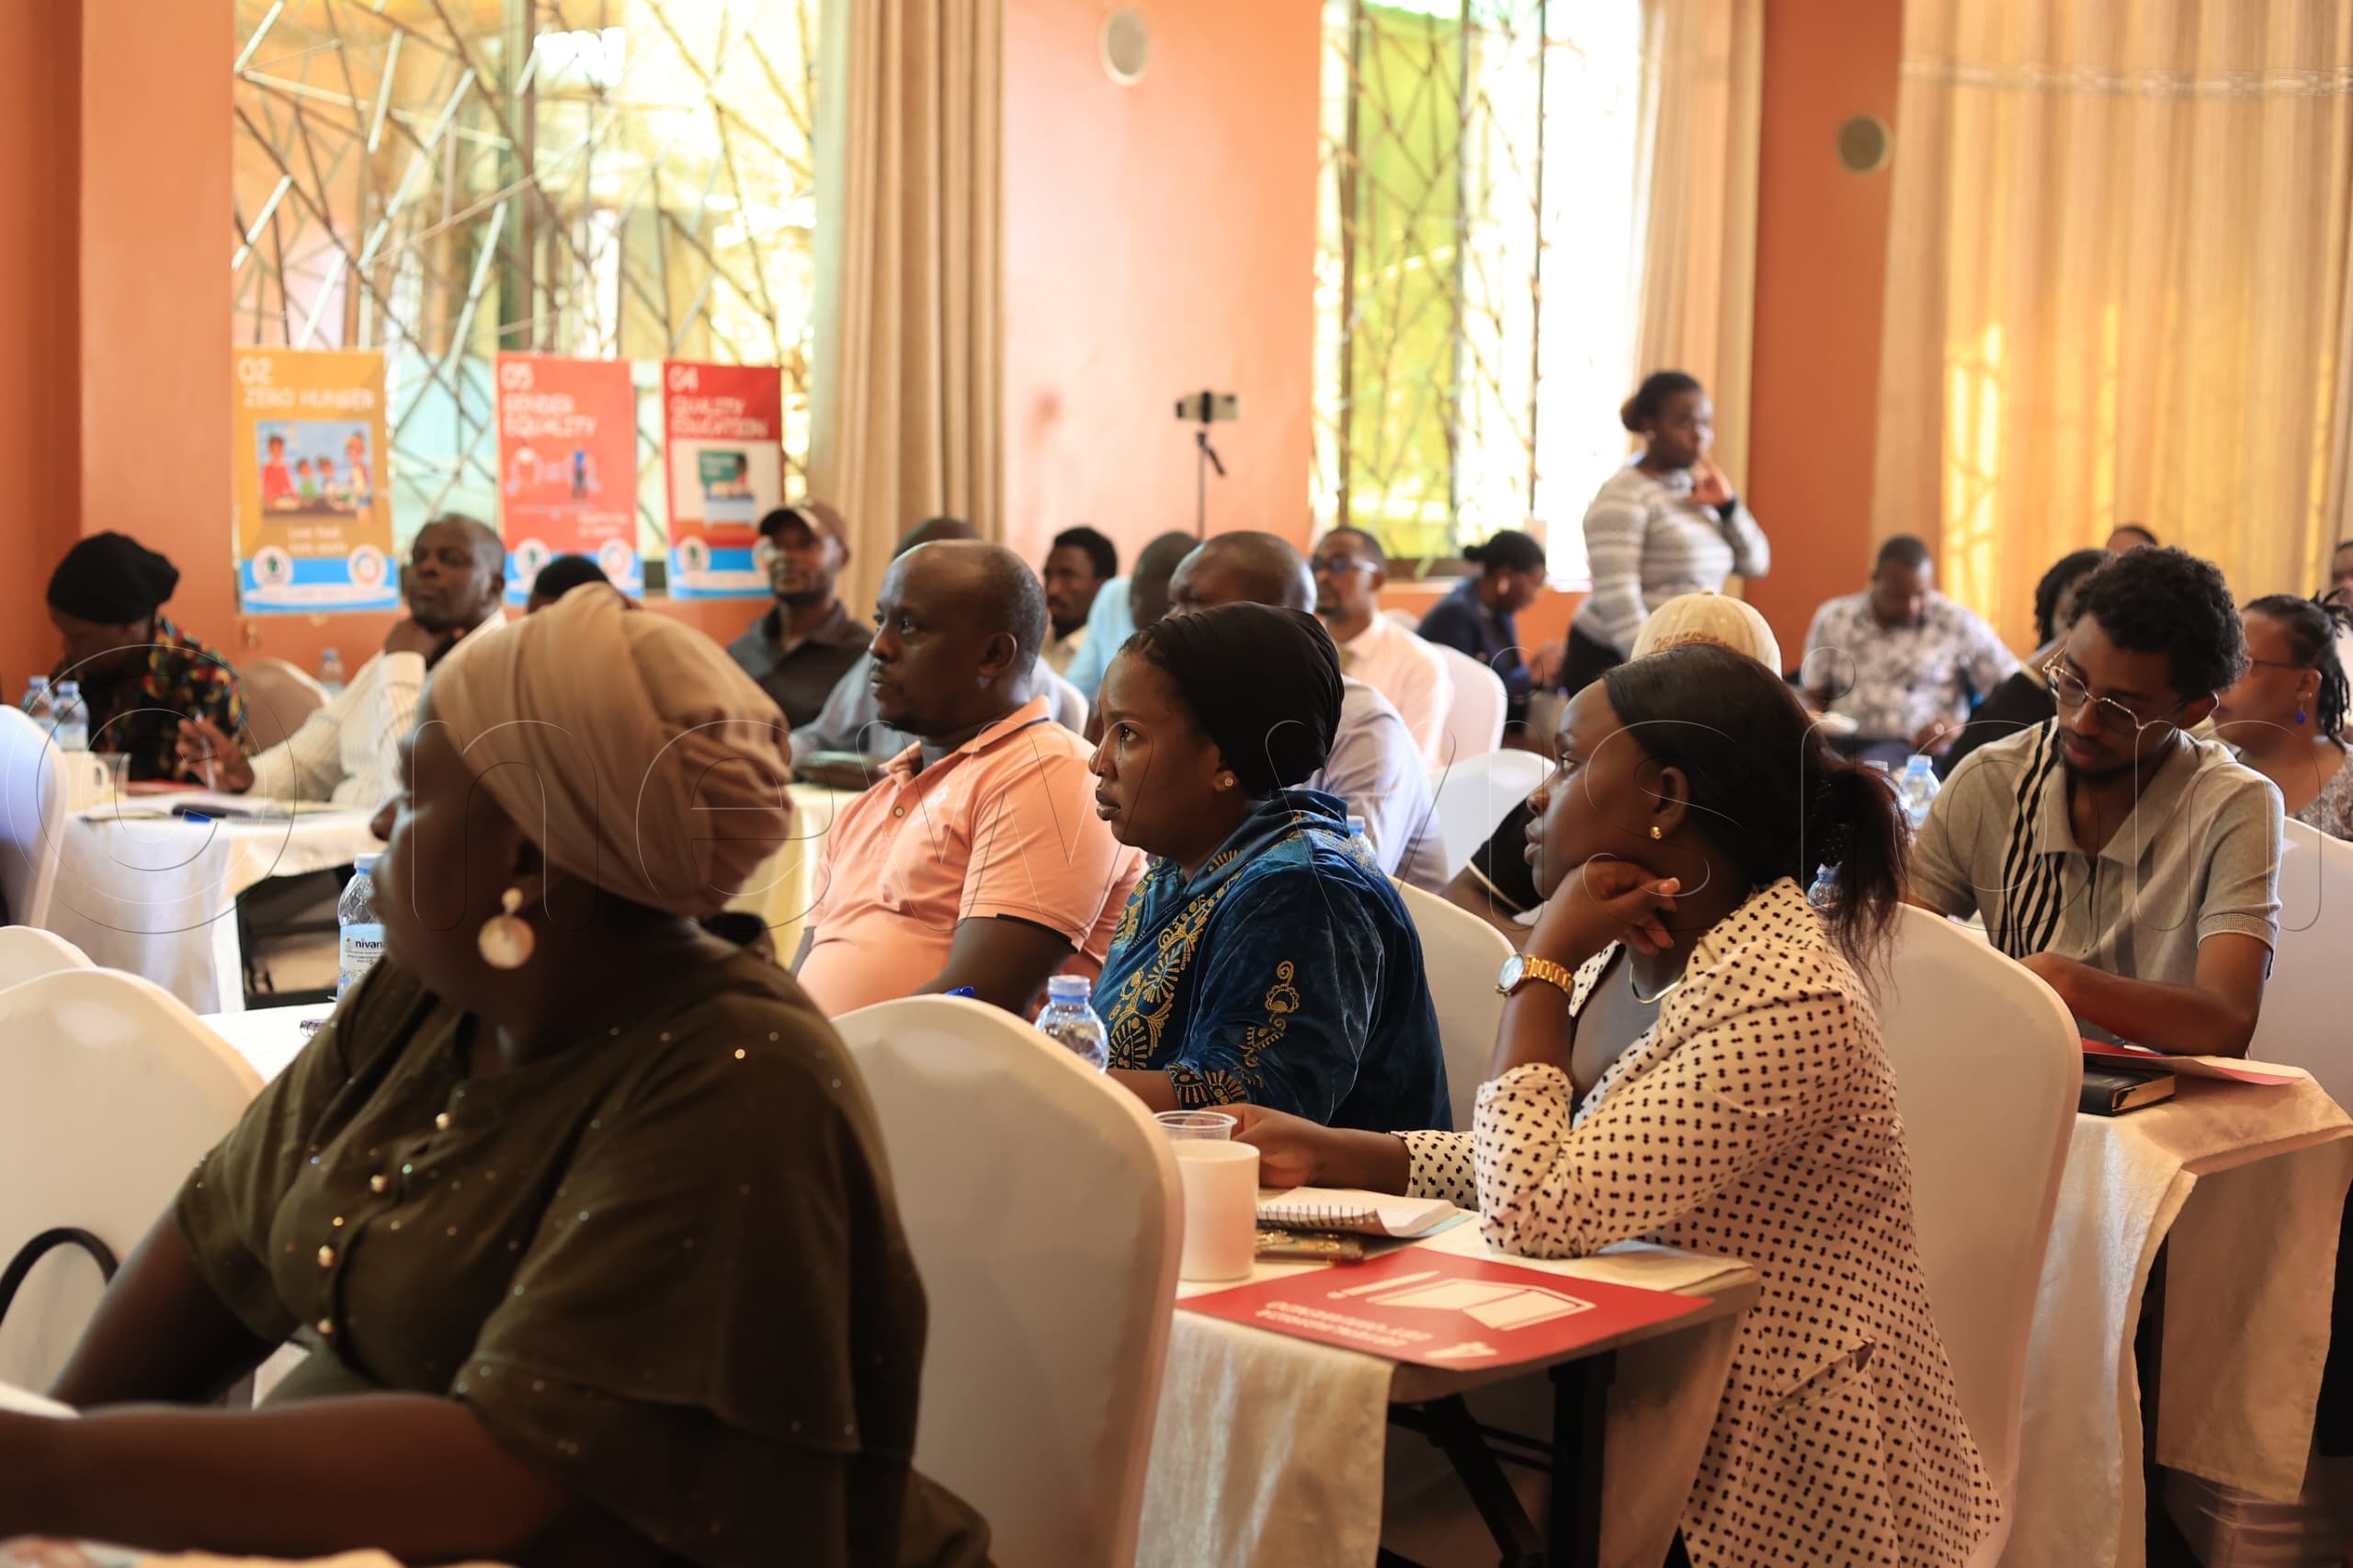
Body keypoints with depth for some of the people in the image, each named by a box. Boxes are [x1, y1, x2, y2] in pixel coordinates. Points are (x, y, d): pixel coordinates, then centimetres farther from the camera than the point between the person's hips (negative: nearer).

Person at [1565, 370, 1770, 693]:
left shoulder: (1698, 490, 11)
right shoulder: (1624, 496, -11)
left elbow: (1755, 563, 14)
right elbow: (1616, 598, -19)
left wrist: (1727, 505, -1)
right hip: (1615, 663, -7)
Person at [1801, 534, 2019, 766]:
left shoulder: (1958, 623, 2)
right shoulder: (1832, 619, 10)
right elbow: (1815, 695, 17)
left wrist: (1961, 726, -11)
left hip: (1917, 748, -3)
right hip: (1842, 745, 3)